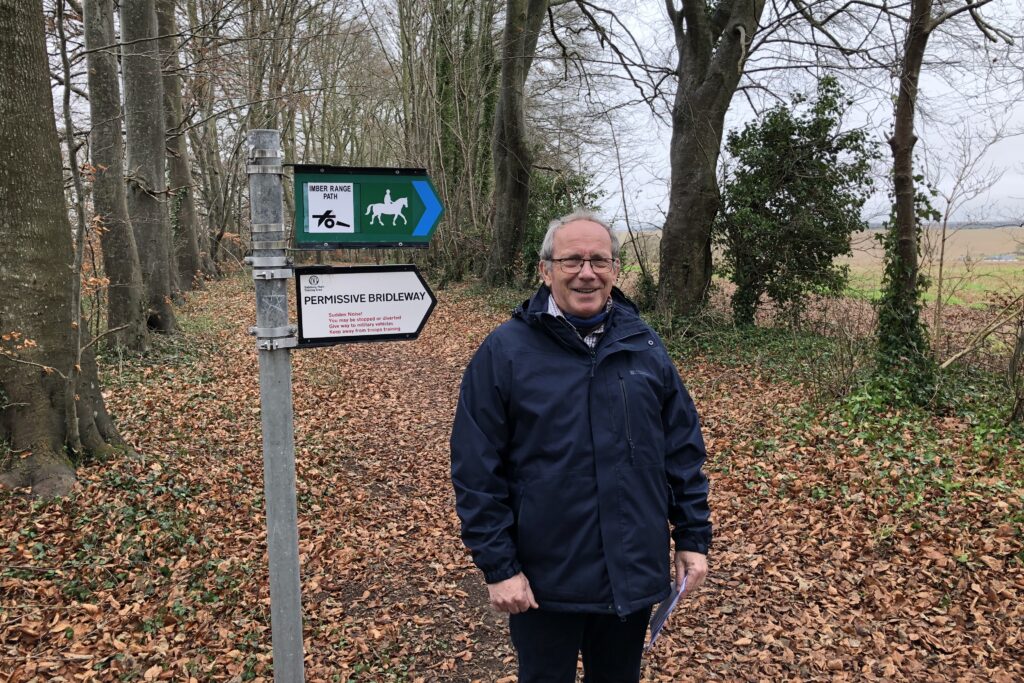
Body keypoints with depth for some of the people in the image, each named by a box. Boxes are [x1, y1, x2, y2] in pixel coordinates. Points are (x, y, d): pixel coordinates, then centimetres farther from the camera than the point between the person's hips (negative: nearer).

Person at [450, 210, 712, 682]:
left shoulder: (644, 346, 0)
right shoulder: (504, 352, -11)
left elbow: (683, 450, 6)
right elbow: (476, 471, -11)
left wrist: (693, 537, 4)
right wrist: (497, 566, -12)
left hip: (634, 573, 3)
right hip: (544, 579, -3)